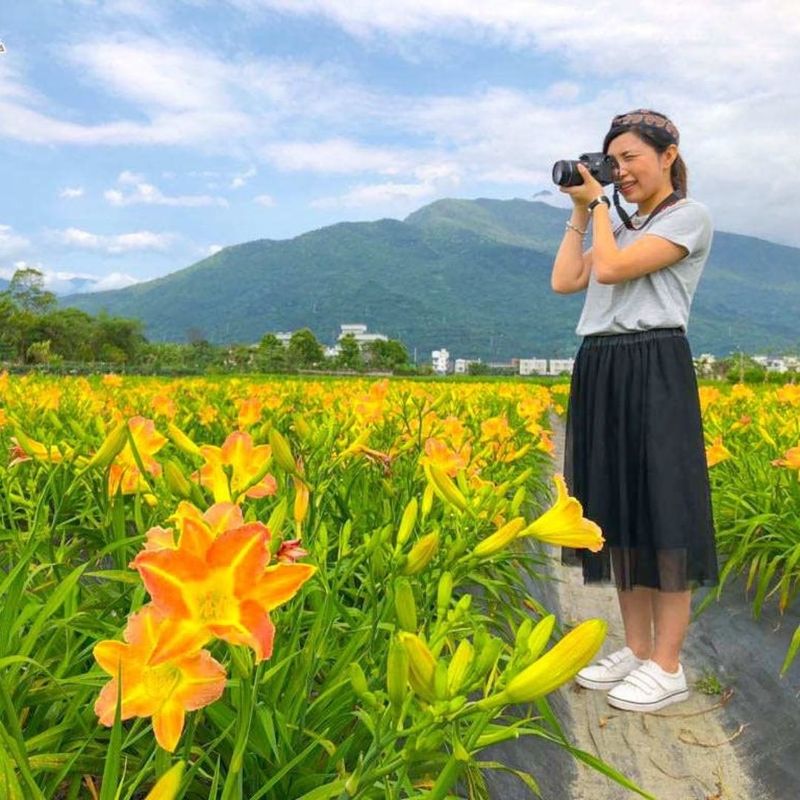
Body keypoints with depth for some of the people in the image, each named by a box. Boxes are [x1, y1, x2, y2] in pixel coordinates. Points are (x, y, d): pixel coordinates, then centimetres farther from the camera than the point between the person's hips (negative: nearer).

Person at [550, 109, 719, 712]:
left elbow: (610, 269, -13)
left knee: (661, 516, -5)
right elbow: (563, 282, 13)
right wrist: (579, 213, 15)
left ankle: (668, 667, 7)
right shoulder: (622, 228, 23)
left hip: (654, 372, -8)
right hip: (600, 372, 8)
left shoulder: (689, 216, -1)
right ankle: (637, 650, 20)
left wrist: (598, 205, 1)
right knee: (617, 514, 8)